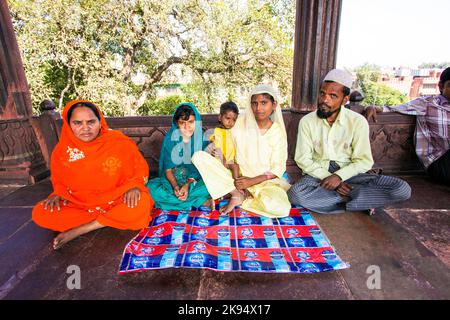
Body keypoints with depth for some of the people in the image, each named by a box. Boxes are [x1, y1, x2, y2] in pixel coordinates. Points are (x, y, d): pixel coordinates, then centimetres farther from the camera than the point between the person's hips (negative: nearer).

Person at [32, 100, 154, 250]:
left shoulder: (120, 141, -14)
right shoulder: (62, 149, -5)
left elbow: (141, 168, -4)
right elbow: (59, 178, 14)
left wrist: (134, 186, -22)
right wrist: (59, 192, -6)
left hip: (116, 201, -3)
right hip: (79, 204, 3)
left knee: (141, 204, -32)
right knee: (39, 213, -17)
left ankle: (79, 230, -18)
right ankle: (115, 218, -14)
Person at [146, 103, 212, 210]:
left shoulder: (202, 138, -6)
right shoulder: (170, 138, -5)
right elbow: (168, 169, -5)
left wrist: (188, 184, -24)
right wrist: (175, 186, -24)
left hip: (196, 180, -1)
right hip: (172, 180, 2)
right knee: (151, 187, -29)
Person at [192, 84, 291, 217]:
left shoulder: (278, 132, -5)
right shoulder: (241, 123, -2)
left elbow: (278, 169, -5)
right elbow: (234, 154, -2)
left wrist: (252, 181, -15)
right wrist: (237, 178, -14)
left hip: (265, 180, -1)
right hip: (239, 178, 1)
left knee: (280, 208, -34)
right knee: (198, 156, -16)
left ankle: (238, 197, -9)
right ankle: (237, 193, -14)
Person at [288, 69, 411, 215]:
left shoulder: (357, 121, -6)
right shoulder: (307, 121, -6)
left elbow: (364, 161, -6)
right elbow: (303, 159, -7)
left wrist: (339, 176, -22)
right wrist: (327, 177, -17)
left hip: (348, 174, 1)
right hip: (319, 174, 0)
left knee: (402, 189, -19)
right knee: (295, 194, -34)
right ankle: (362, 200, -17)